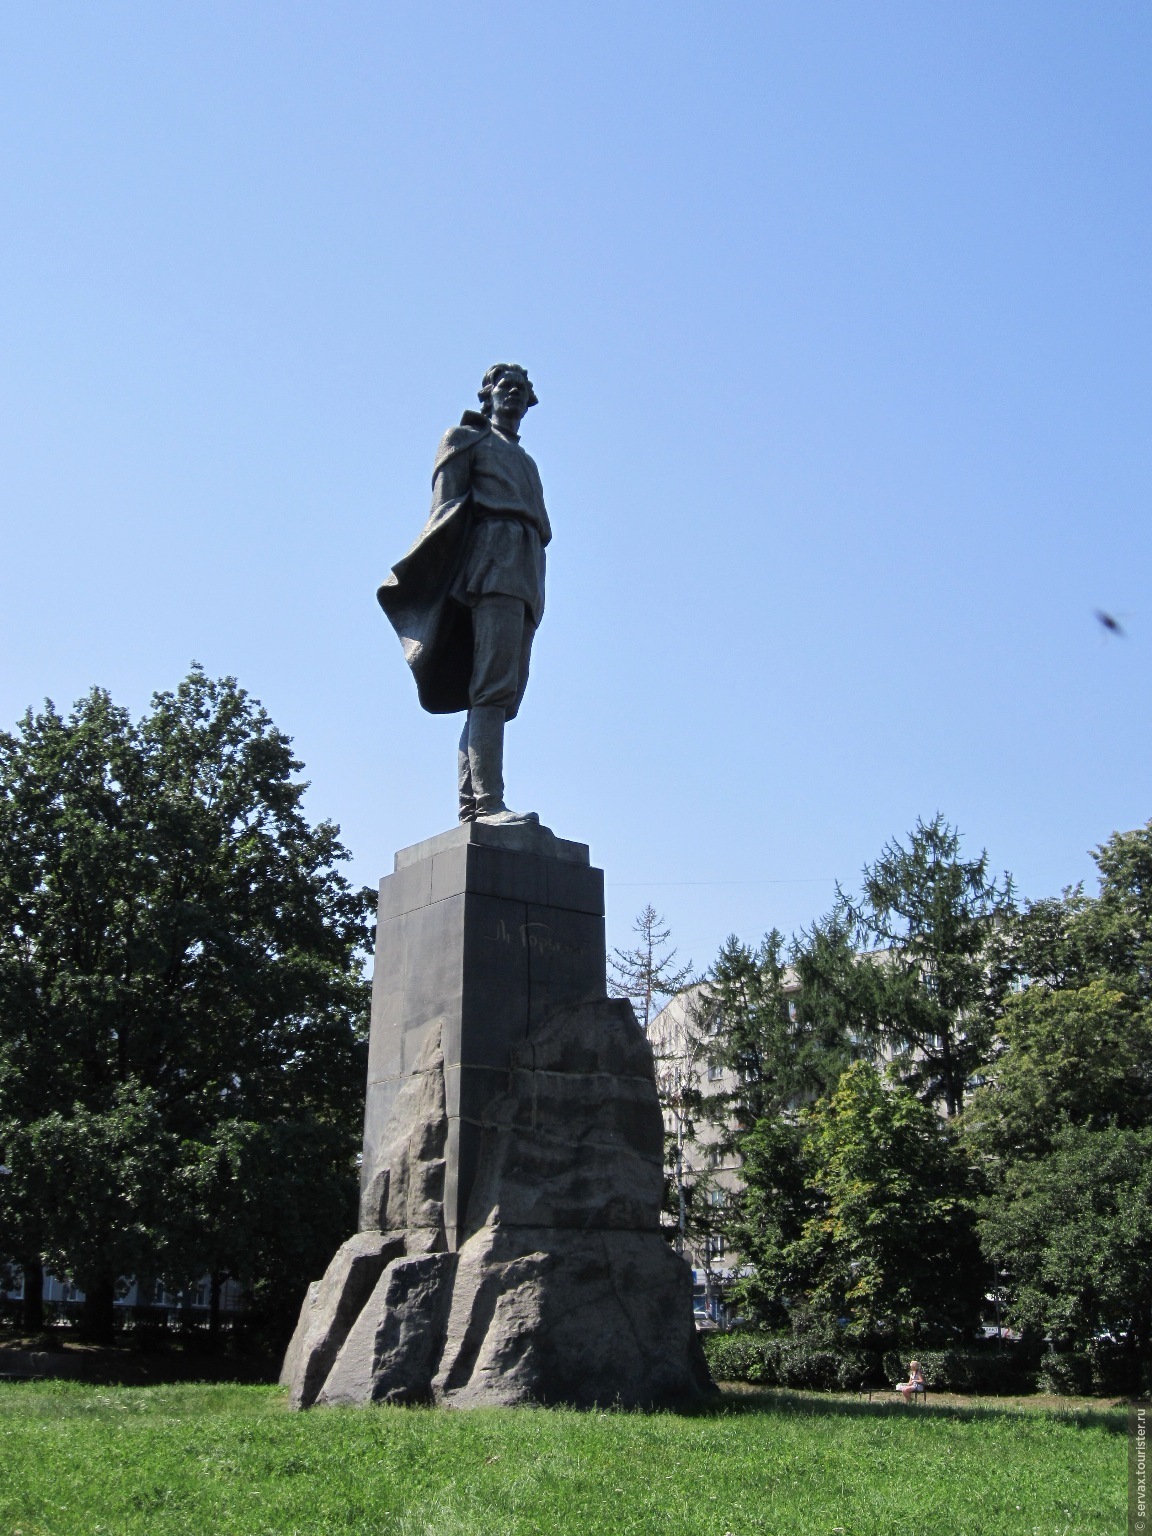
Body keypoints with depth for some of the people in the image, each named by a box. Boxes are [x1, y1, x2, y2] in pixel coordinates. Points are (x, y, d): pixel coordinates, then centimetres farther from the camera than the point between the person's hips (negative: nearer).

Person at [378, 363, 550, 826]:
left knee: (498, 694, 0)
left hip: (525, 575, 7)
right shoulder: (467, 439, 15)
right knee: (493, 685, -21)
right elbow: (446, 506, 2)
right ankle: (488, 803, -30)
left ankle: (470, 808, -3)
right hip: (492, 560, -7)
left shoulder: (525, 460, 34)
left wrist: (534, 588, 9)